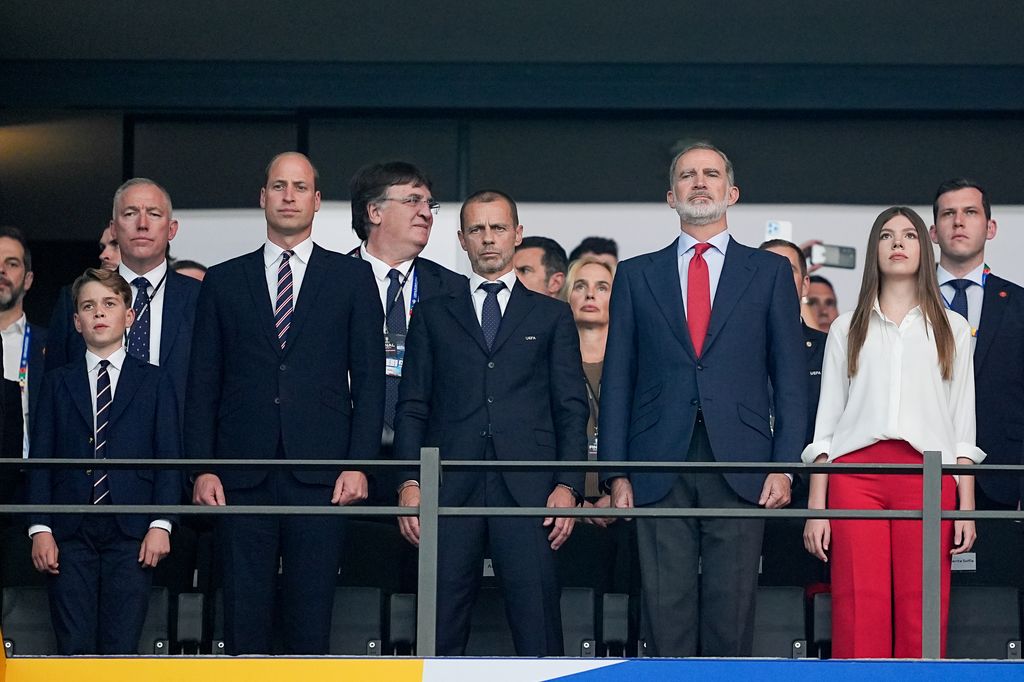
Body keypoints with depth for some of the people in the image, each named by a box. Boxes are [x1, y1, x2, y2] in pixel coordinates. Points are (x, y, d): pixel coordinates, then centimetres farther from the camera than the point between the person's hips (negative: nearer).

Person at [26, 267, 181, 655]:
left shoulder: (154, 382, 11)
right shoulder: (58, 383, 14)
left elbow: (169, 458, 5)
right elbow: (40, 459, 8)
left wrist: (161, 524, -6)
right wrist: (40, 529, -2)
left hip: (131, 535, -1)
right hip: (69, 533, 1)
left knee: (121, 648, -5)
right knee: (74, 648, -3)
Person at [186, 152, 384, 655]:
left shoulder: (352, 278, 9)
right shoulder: (223, 281, 12)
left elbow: (368, 379, 5)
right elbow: (203, 383, 9)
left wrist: (358, 463, -4)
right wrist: (203, 468, 0)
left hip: (320, 475, -1)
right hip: (241, 476, 1)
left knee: (311, 617, -1)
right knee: (244, 613, 1)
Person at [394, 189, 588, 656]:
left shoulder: (551, 316, 15)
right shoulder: (433, 316, 18)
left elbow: (571, 408, 9)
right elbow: (412, 407, 12)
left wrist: (568, 485, -3)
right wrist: (409, 482, -1)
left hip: (528, 493, -1)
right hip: (450, 490, 1)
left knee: (538, 628, -8)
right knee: (441, 630, -1)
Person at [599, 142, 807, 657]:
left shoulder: (769, 272, 11)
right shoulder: (636, 275, 13)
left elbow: (790, 377, 7)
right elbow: (617, 381, 10)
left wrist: (784, 464, -3)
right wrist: (616, 472, 2)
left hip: (739, 466, -1)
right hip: (659, 471, 1)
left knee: (731, 613, -1)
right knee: (666, 612, -1)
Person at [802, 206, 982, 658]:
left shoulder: (951, 328, 16)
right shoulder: (847, 328, 16)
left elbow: (963, 427, 12)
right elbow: (825, 424, 11)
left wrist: (966, 507, 2)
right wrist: (816, 507, 2)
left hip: (928, 474, 0)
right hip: (854, 470, 0)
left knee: (920, 621, -7)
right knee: (858, 619, -8)